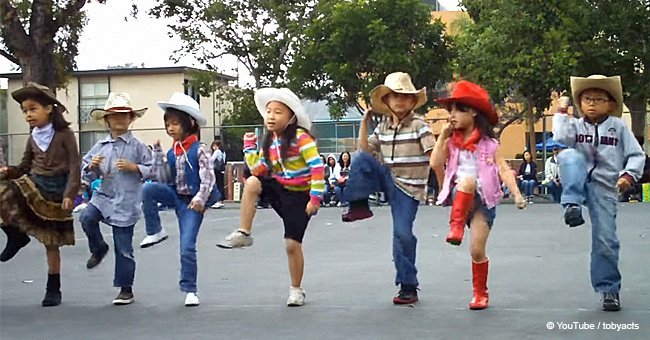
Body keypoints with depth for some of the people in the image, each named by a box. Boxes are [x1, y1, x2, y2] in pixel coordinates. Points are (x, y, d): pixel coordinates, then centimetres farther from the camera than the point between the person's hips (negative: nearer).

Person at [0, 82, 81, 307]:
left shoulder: (64, 134, -9)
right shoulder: (33, 138, 7)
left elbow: (75, 166, -12)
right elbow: (25, 166, 13)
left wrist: (70, 194, -21)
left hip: (57, 190, -4)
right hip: (34, 185, 4)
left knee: (51, 243, 3)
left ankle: (53, 289, 16)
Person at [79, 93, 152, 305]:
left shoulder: (137, 146, -2)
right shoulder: (100, 146, 7)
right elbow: (87, 175, 11)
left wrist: (134, 167, -15)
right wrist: (91, 166, -10)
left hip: (126, 202, -3)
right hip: (103, 196, 3)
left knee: (123, 248, 2)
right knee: (87, 218, -27)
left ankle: (126, 289, 16)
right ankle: (99, 249, 5)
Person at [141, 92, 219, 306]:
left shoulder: (199, 150, -9)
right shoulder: (172, 152, 9)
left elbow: (208, 178, -17)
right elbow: (164, 179, 6)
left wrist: (200, 199, -32)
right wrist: (158, 154, -1)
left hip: (192, 202, -5)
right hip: (176, 196, 5)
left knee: (187, 247, -7)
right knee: (148, 189, -22)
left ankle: (190, 290, 8)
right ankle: (154, 232, -7)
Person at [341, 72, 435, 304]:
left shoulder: (419, 126, -10)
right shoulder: (383, 127, 8)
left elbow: (434, 157, -14)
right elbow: (365, 150, 12)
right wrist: (364, 122, 5)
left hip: (408, 187, -5)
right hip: (388, 179, 5)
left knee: (403, 234, -11)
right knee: (360, 159, -18)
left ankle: (409, 287, 2)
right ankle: (359, 206, -10)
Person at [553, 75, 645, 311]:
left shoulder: (618, 126, 5)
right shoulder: (576, 125, 8)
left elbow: (636, 155, 3)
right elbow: (561, 137, -13)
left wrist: (628, 175, -14)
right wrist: (561, 113, -5)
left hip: (604, 186, 0)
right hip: (580, 182, 0)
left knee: (606, 241, -3)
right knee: (569, 156, -32)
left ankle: (609, 289, 14)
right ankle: (572, 206, -36)